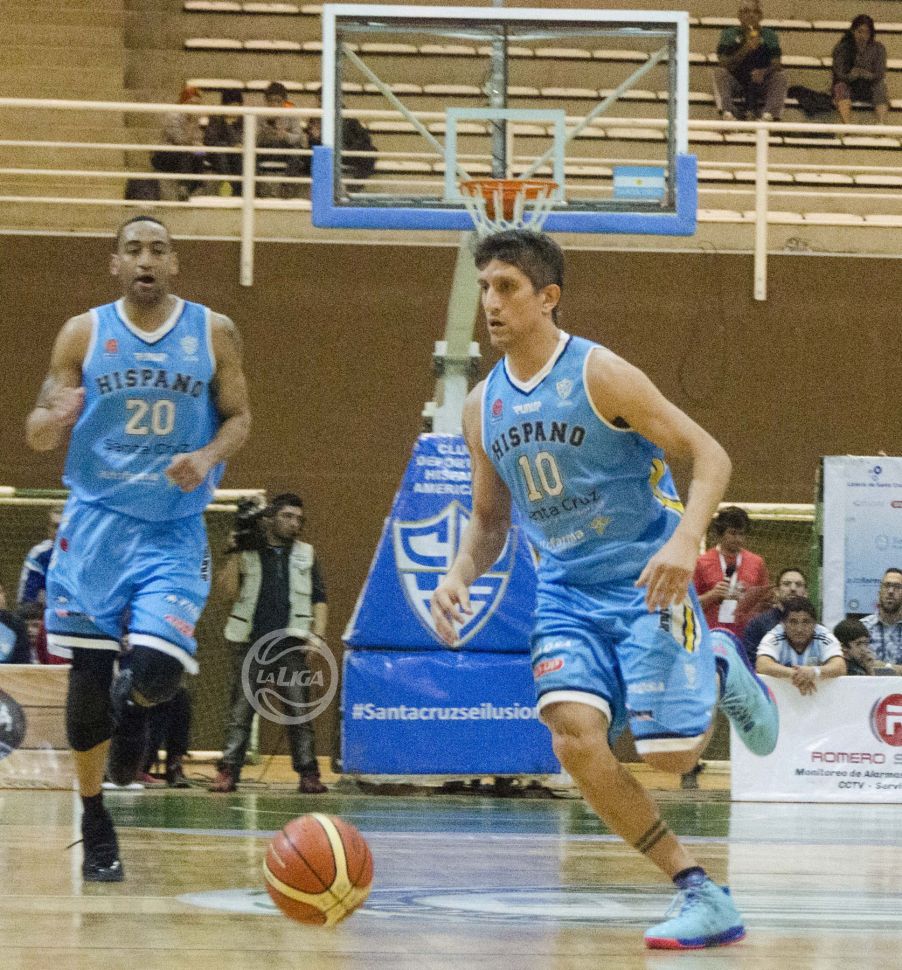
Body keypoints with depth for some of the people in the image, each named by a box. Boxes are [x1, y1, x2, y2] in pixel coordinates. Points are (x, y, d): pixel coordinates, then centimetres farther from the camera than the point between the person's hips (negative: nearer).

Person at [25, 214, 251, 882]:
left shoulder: (214, 333, 2)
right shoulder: (83, 334, 1)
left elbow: (238, 417, 8)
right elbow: (40, 435, 2)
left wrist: (209, 457, -14)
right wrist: (52, 420, -23)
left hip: (176, 531, 0)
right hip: (97, 522, 0)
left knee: (157, 672, -17)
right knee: (89, 676, -1)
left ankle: (134, 709, 21)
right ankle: (95, 823, 16)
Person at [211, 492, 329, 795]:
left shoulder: (305, 554, 14)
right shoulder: (248, 553, 8)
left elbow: (319, 599, 14)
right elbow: (230, 591, -2)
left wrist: (318, 634, 1)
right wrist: (235, 553, -9)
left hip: (290, 644, 1)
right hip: (250, 642, -1)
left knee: (300, 709, -4)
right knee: (241, 710, -2)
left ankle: (308, 773, -3)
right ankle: (229, 770, -2)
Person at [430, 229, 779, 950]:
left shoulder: (601, 375, -13)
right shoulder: (484, 405, 5)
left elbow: (710, 455, -14)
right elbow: (490, 519, 17)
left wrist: (685, 539, -31)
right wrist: (459, 576, -4)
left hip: (645, 578, -5)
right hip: (567, 590, 5)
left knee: (672, 752, -12)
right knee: (575, 736, -19)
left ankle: (719, 668, 25)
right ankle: (701, 896, -10)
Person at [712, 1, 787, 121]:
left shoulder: (769, 36, 5)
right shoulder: (729, 34, 1)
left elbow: (776, 64, -7)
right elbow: (724, 65, -12)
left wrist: (763, 72, -30)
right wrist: (746, 49, -25)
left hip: (761, 87, 1)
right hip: (736, 86, -1)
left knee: (780, 75, -23)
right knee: (720, 72, -26)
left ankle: (769, 114, -40)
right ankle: (727, 113, -43)